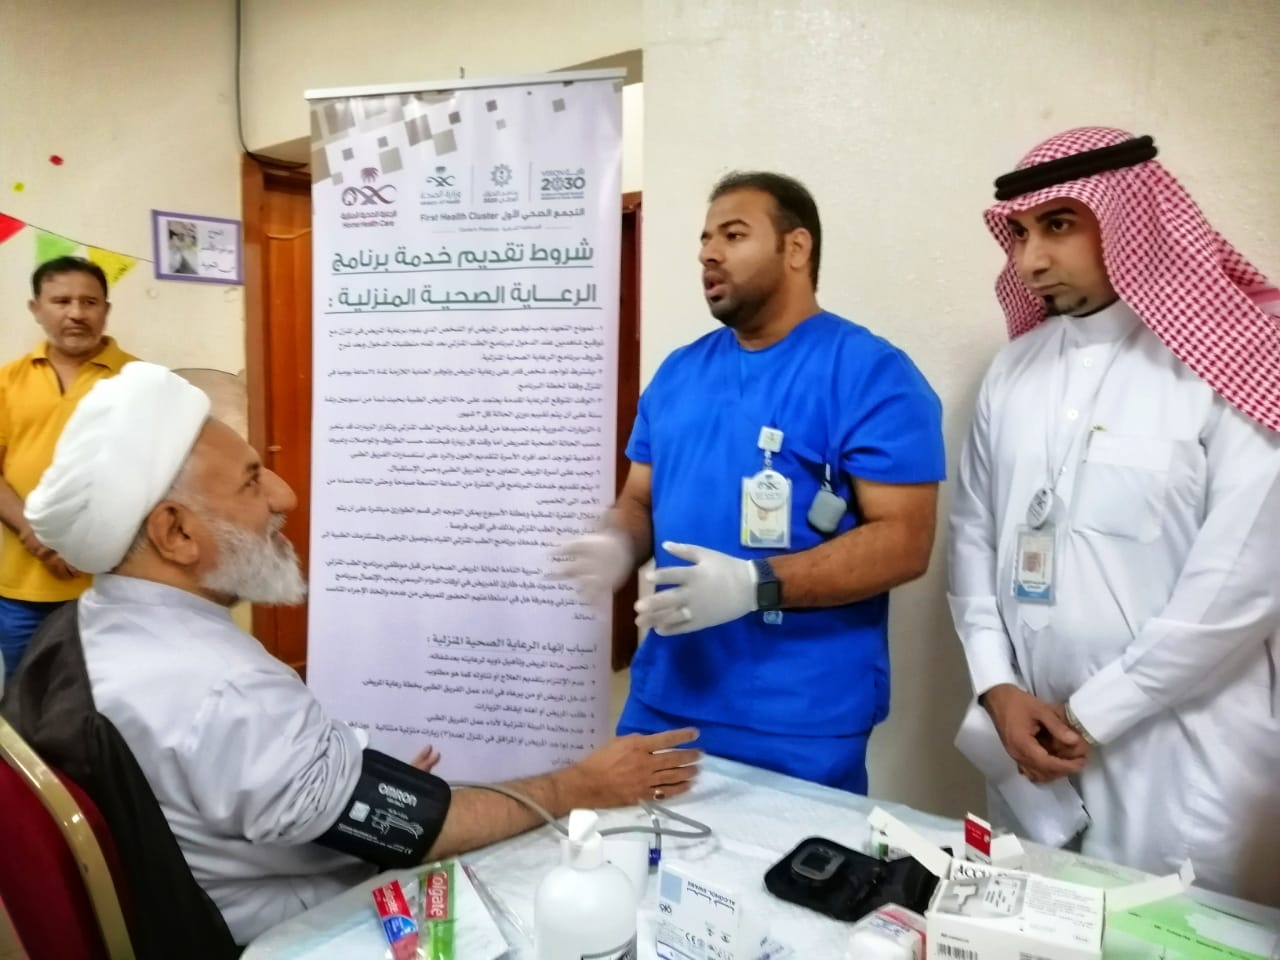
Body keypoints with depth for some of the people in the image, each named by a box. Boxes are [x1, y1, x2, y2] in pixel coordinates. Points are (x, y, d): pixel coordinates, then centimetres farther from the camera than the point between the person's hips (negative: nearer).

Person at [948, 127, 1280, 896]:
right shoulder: (1015, 369, 5)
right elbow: (973, 531, 5)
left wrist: (1092, 713, -11)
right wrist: (998, 686, -4)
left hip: (1174, 750, -5)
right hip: (1032, 731, 5)